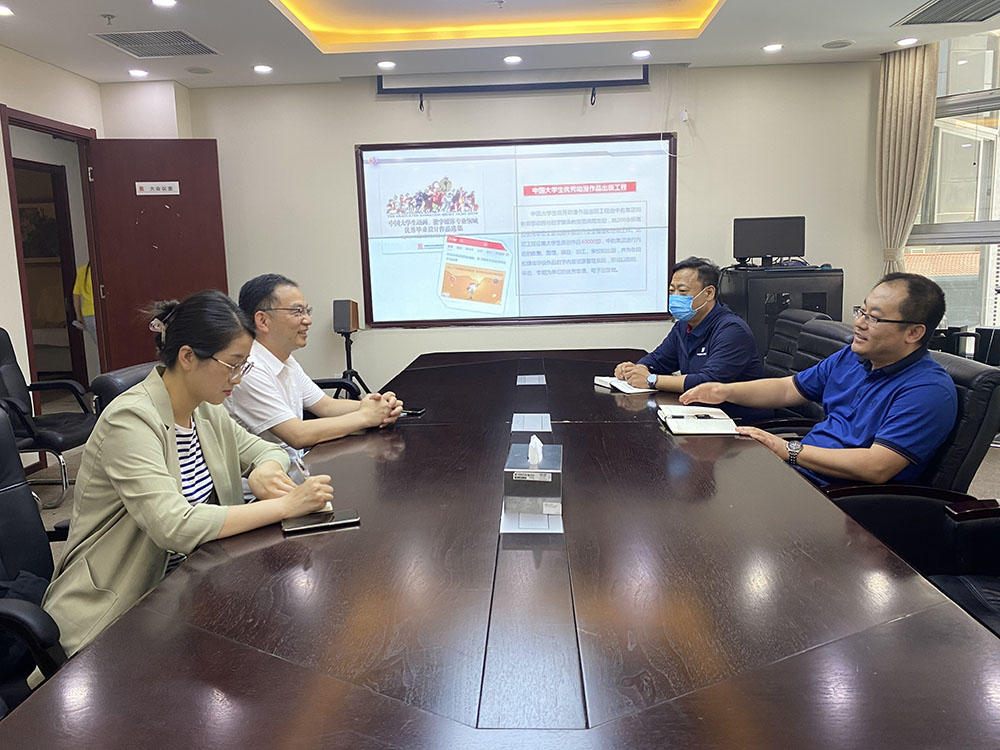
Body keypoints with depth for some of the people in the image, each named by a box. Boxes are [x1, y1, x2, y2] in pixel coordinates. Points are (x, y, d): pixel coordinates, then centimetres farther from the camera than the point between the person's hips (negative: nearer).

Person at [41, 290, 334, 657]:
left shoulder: (205, 411, 2)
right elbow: (174, 526, -32)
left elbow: (268, 450, 13)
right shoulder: (131, 419, -22)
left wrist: (264, 474, -12)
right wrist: (285, 505, -30)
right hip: (113, 612, -7)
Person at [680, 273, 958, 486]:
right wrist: (726, 391, 4)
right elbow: (787, 389, 20)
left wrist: (788, 450, -23)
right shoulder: (850, 357, 12)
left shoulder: (930, 390, -16)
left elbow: (876, 468, -25)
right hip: (797, 470, 8)